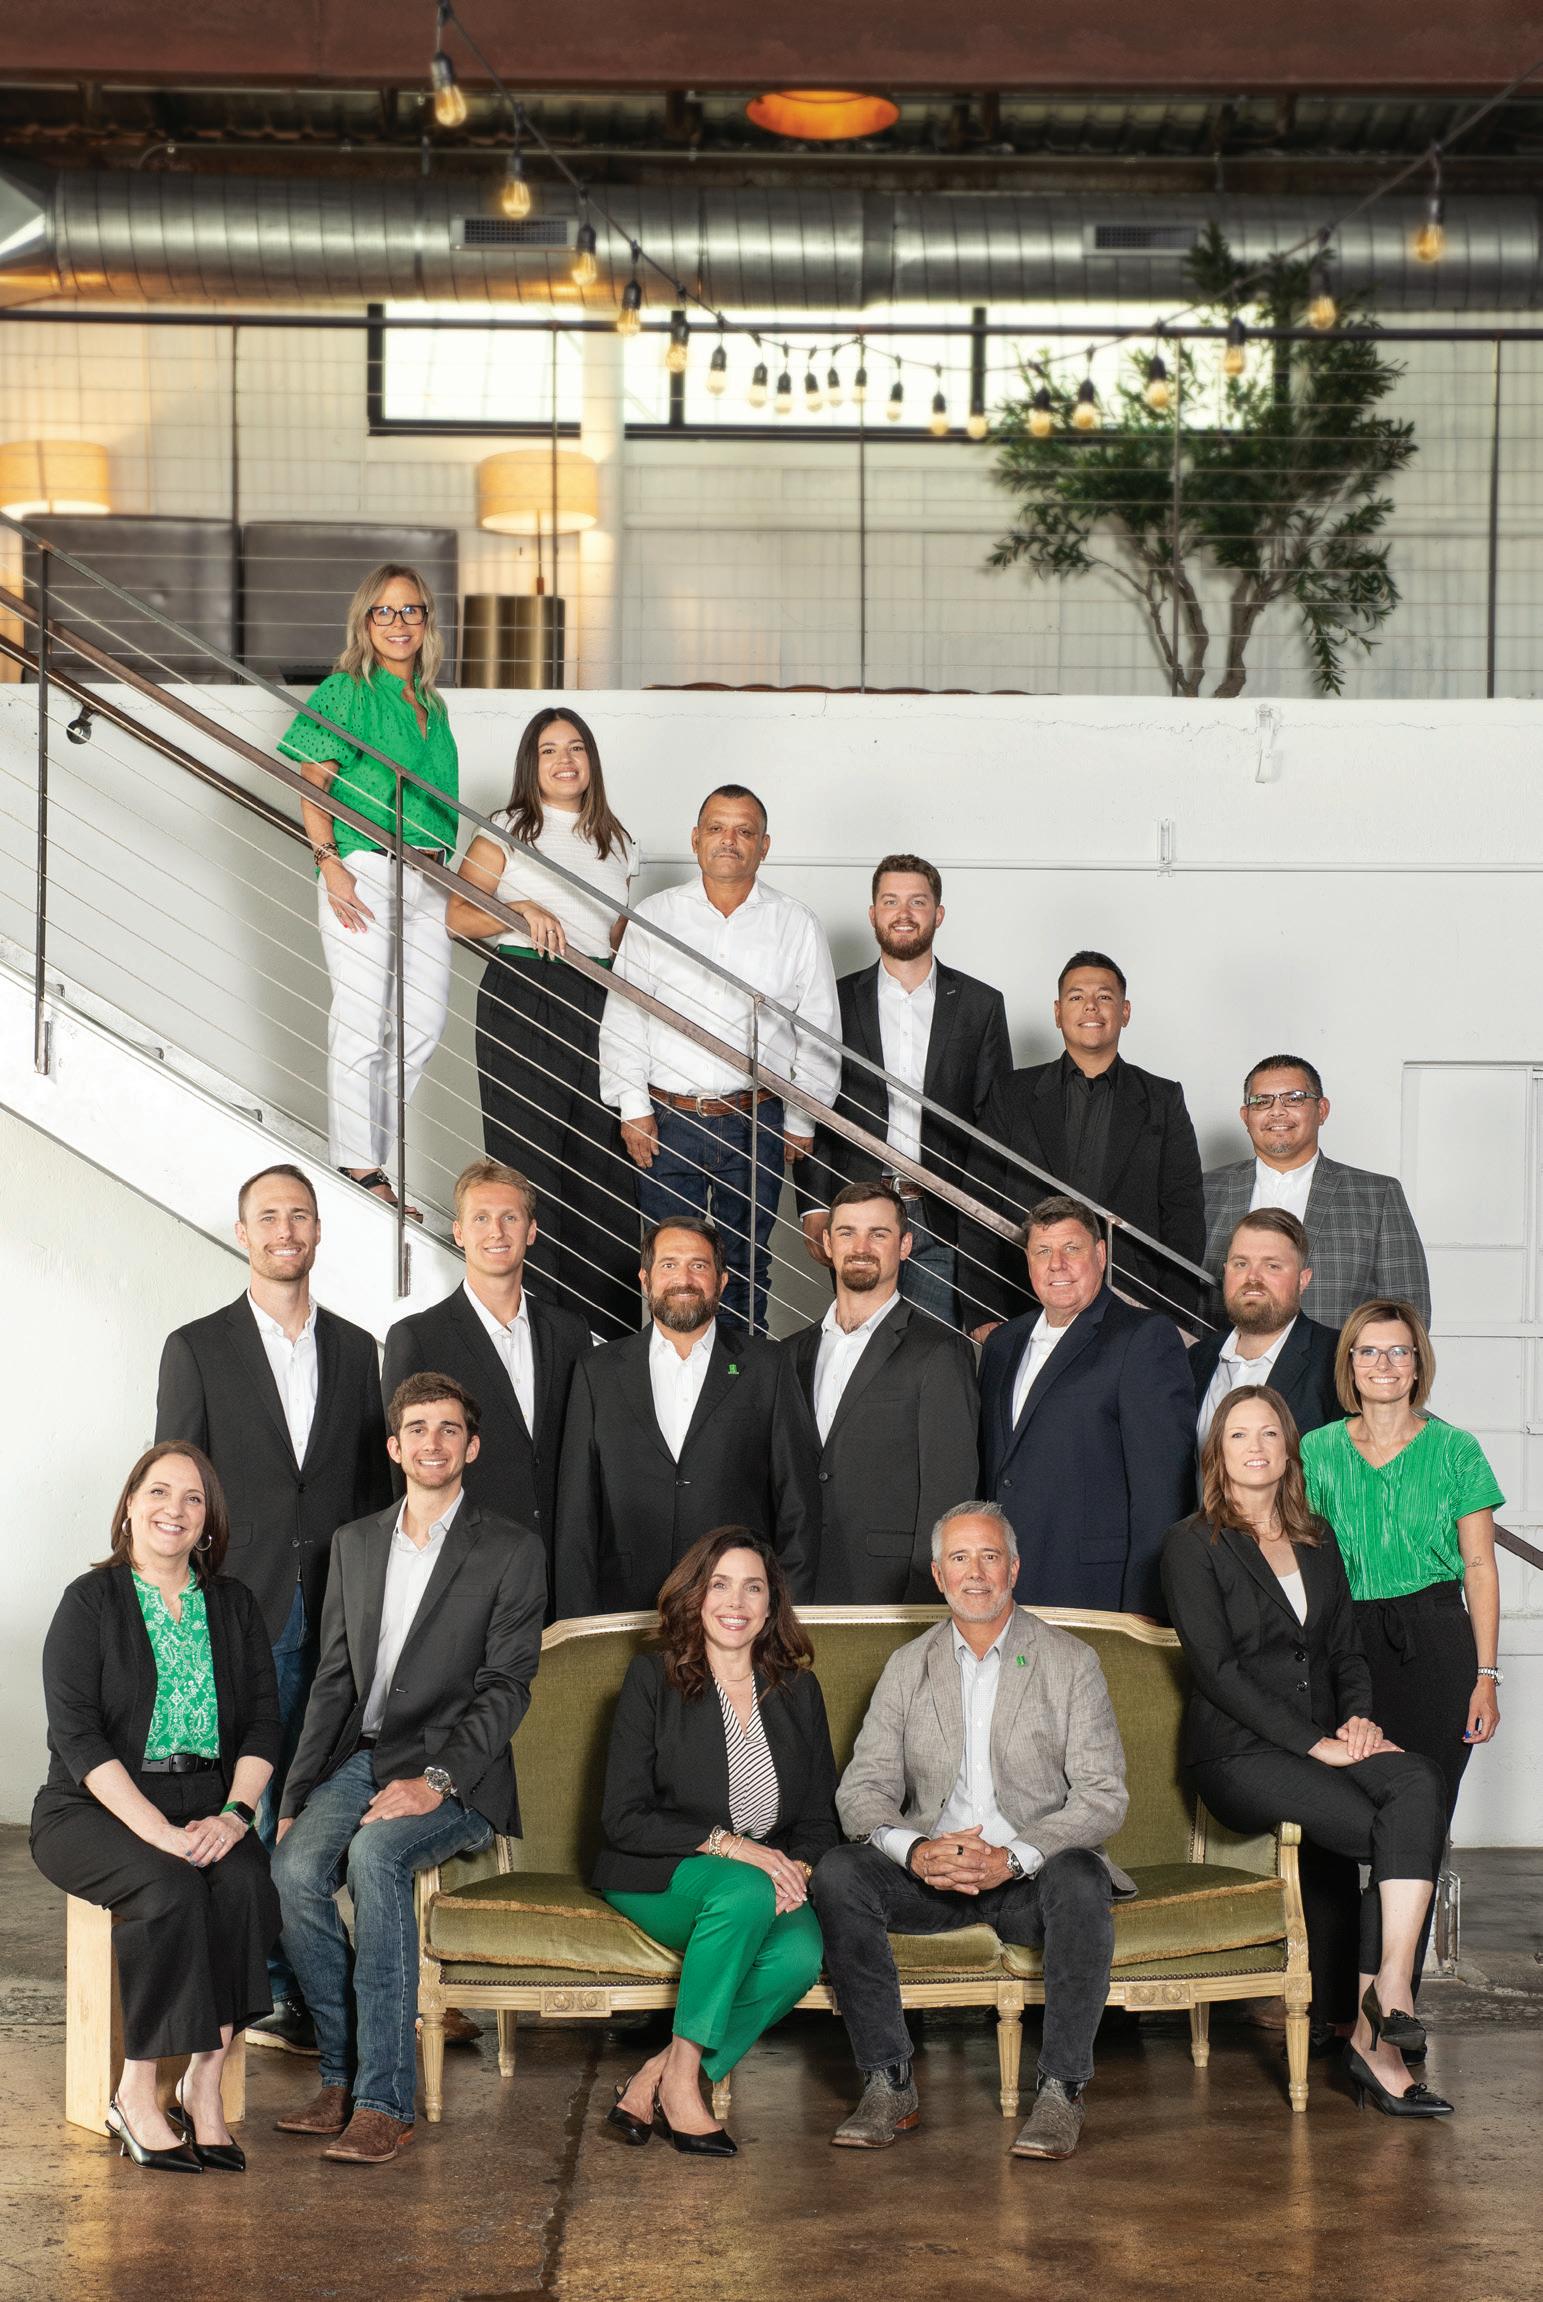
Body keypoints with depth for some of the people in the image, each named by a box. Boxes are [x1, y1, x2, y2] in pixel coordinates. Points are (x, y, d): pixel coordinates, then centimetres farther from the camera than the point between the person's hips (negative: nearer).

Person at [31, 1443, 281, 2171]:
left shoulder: (234, 1605, 13)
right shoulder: (91, 1601, -1)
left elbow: (263, 1721, 7)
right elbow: (76, 1733, -10)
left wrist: (234, 1813, -13)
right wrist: (154, 1830, -21)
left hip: (207, 1806, 3)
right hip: (95, 1810, -3)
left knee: (245, 1882, -29)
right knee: (170, 1889, -33)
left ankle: (203, 2087, -21)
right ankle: (137, 2096, -21)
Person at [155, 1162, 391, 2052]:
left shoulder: (355, 1348, 13)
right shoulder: (197, 1349, 3)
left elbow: (375, 1484, 14)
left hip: (339, 1614, 3)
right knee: (253, 1808, -4)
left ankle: (305, 1984, 11)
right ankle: (274, 1988, 4)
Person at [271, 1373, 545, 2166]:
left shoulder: (510, 1552, 1)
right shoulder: (355, 1543, 17)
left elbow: (506, 1689, -7)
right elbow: (334, 1680, 16)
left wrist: (435, 1780, -21)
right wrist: (294, 1795, 4)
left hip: (456, 1775, -4)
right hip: (359, 1760, 4)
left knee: (375, 1852, -34)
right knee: (294, 1868, -26)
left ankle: (384, 2100, -31)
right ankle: (344, 2077, -11)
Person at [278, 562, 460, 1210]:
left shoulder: (431, 704, 17)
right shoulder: (346, 690, -3)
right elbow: (313, 786, -7)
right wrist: (330, 865, -16)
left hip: (426, 876, 7)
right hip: (362, 872, -7)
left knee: (424, 1021, 6)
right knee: (362, 1022, -5)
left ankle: (366, 1147, 18)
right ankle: (359, 1167, 1)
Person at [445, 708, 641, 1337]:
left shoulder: (616, 843, 16)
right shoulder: (506, 833, 3)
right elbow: (457, 915, -4)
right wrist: (521, 910, -20)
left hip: (600, 1004, 4)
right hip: (522, 999, -4)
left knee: (605, 1162, -2)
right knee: (528, 1158, -5)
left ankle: (610, 1328, 2)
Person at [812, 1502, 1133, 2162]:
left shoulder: (1069, 1661, 2)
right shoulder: (908, 1667, 11)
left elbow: (1104, 1795, -6)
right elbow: (863, 1790, 3)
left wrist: (1013, 1857, -22)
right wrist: (917, 1851, -20)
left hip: (1033, 1870, -2)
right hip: (930, 1871, 3)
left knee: (1080, 1881, -36)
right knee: (836, 1874, -25)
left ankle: (1062, 2090, -24)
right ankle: (889, 2083, -18)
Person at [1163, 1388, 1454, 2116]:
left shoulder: (1316, 1538, 20)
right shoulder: (1194, 1544, 1)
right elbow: (1216, 1668, -8)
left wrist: (1360, 1717, -3)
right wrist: (1313, 1743, -15)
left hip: (1325, 1739, 5)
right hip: (1238, 1754, -5)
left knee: (1417, 1785, -29)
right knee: (1401, 1835, -26)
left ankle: (1390, 1985, -33)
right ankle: (1378, 2035, -18)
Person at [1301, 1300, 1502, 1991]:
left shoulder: (1455, 1450, 5)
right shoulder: (1318, 1451, 8)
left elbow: (1480, 1569, 4)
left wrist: (1486, 1675, -2)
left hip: (1434, 1648, -1)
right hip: (1343, 1644, 1)